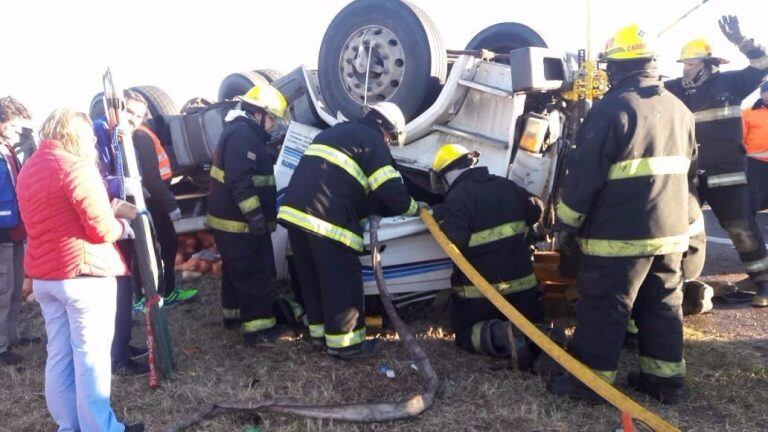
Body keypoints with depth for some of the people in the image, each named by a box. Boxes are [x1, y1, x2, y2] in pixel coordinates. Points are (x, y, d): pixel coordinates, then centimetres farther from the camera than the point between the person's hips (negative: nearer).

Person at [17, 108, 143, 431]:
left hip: (43, 274, 8)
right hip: (82, 272, -8)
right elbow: (101, 228, -18)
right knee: (91, 355, 0)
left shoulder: (28, 169, 14)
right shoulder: (76, 165, -14)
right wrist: (122, 227, 2)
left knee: (59, 355, 14)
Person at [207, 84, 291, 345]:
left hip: (232, 221, 11)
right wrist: (255, 216, -30)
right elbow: (240, 181, -28)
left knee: (237, 271, 21)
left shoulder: (242, 133, 18)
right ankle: (258, 328, -2)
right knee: (258, 275, -6)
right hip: (240, 223, -11)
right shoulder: (242, 135, -18)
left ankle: (234, 314, 34)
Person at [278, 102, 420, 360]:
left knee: (312, 276, 16)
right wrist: (413, 208, 15)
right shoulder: (373, 141, 2)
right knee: (342, 278, 0)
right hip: (326, 217, -9)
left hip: (295, 210, 9)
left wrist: (367, 208, 32)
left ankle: (320, 332, 27)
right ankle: (345, 342, 6)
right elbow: (391, 190, -4)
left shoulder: (337, 131, 28)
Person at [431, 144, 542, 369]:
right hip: (523, 283, 5)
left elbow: (452, 241, -26)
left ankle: (502, 335, -19)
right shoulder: (507, 186, 5)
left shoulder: (457, 197, -16)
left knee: (466, 334, 13)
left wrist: (439, 215, -8)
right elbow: (535, 211, 16)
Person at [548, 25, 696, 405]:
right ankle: (665, 377, 24)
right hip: (671, 230, 8)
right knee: (663, 305, 16)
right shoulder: (679, 110, 12)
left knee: (603, 308, 1)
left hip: (619, 233, -8)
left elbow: (584, 173, -15)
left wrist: (567, 223, -7)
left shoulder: (612, 108, -14)